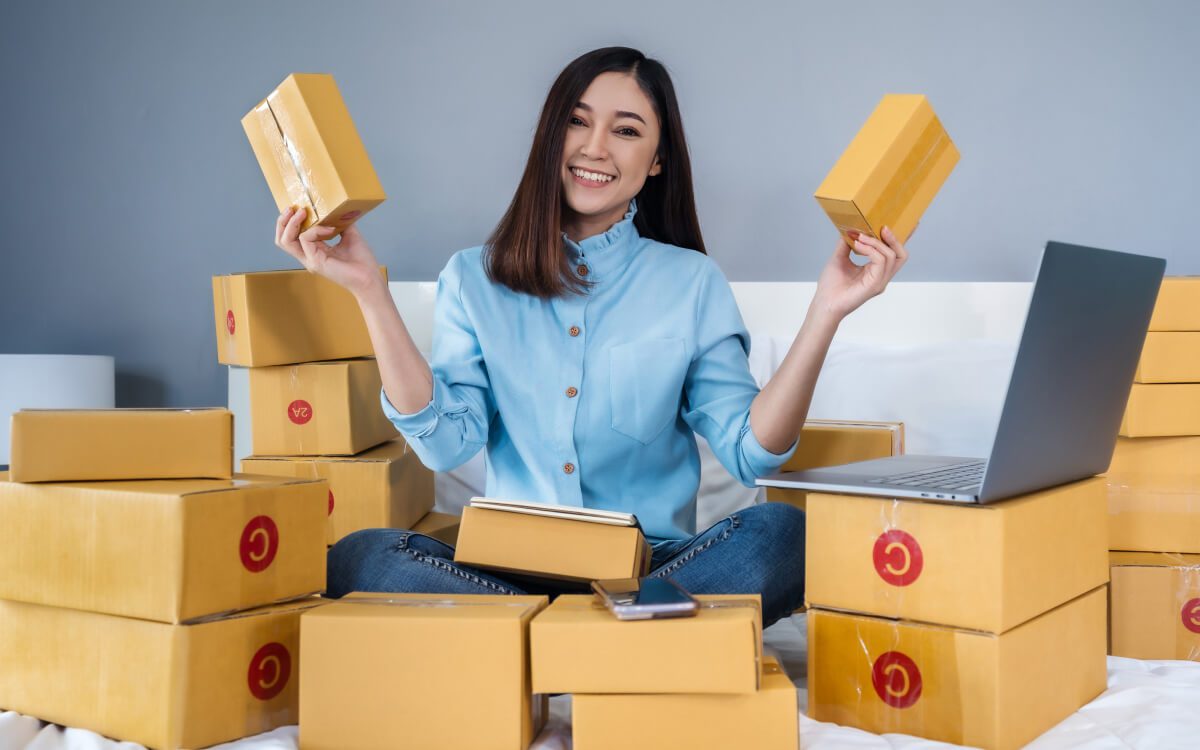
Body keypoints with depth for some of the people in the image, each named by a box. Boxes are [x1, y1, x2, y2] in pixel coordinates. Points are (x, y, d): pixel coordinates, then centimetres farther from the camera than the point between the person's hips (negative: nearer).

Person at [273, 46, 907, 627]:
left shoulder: (691, 282, 6)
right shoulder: (474, 278, 9)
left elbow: (751, 452, -3)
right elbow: (446, 442, -5)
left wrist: (825, 313, -14)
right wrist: (370, 293, -10)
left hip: (656, 566, 0)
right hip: (509, 563, 1)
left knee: (784, 534, -28)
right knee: (357, 557, -27)